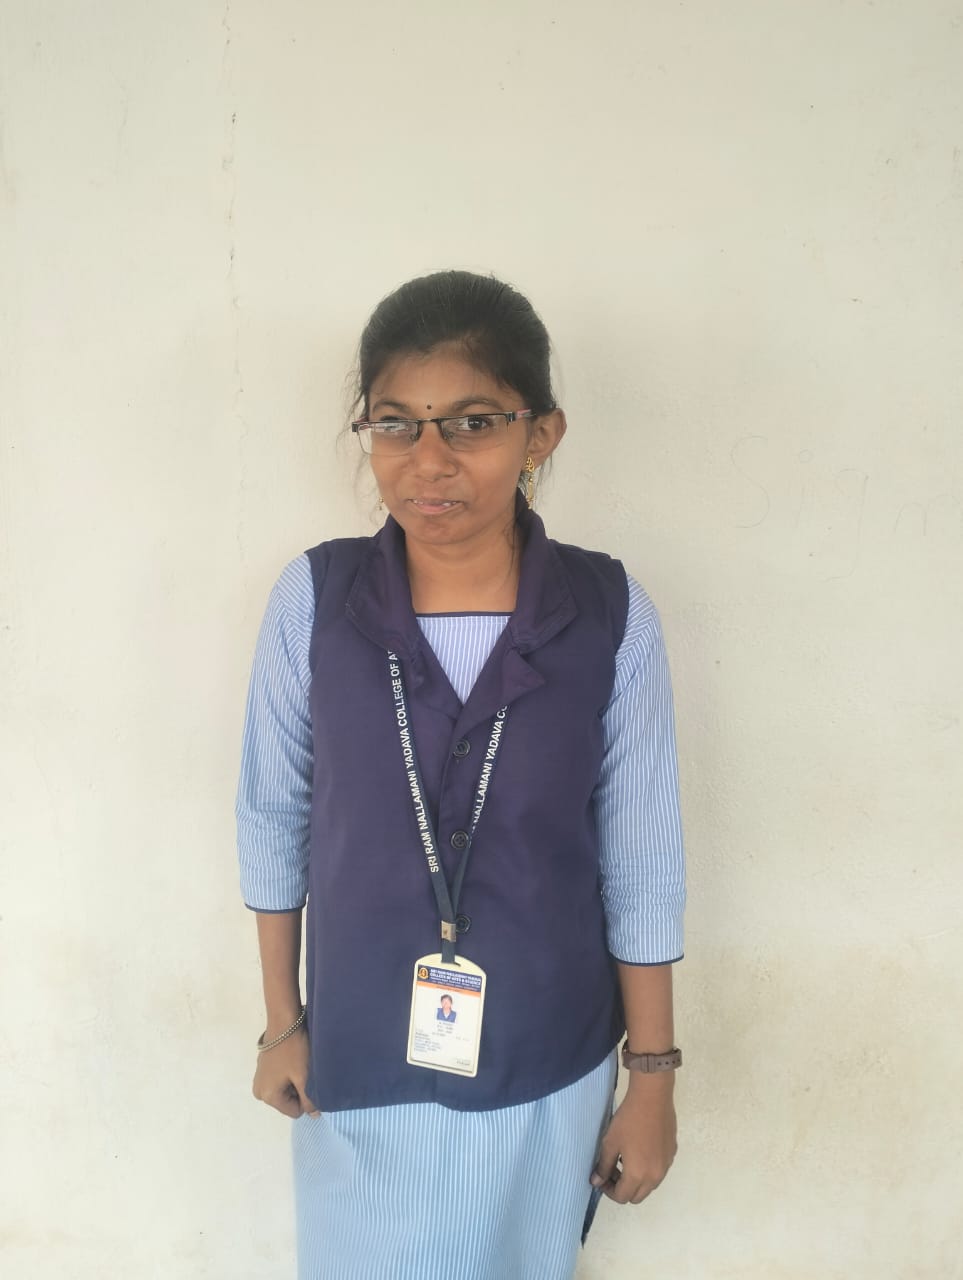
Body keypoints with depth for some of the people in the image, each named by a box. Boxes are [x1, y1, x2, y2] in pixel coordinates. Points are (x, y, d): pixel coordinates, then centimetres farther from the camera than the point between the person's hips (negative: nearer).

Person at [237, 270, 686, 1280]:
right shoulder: (312, 600, -14)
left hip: (544, 1069, 0)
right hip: (359, 1060, 1)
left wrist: (652, 1079, -1)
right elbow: (272, 819, -3)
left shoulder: (610, 618, -16)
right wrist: (281, 1022, 4)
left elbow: (641, 866, -8)